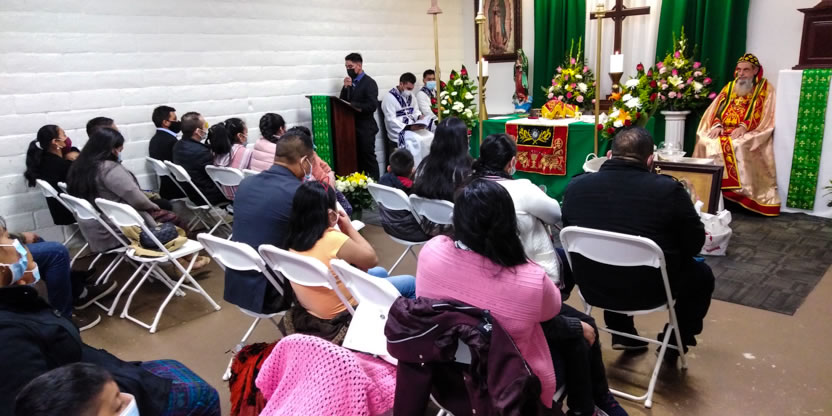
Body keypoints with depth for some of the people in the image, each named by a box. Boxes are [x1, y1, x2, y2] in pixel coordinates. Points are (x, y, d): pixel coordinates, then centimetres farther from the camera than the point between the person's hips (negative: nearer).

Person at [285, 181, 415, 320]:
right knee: (409, 283, 9)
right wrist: (349, 228, -10)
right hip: (342, 311, -8)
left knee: (380, 272, 27)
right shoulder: (334, 239, -33)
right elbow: (372, 260, -15)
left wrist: (344, 231, -5)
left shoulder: (295, 237, -8)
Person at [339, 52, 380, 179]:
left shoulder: (369, 83, -9)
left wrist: (353, 105, -17)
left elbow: (372, 106, -17)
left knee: (368, 158, -1)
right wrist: (346, 87, -7)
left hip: (365, 128, -6)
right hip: (352, 127, 6)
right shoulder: (349, 82, 12)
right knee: (358, 158, 10)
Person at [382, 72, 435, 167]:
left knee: (431, 136, -14)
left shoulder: (410, 95, 13)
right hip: (398, 131, -7)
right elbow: (391, 121, -17)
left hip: (413, 128, 7)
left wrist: (419, 117, -4)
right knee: (416, 140, -30)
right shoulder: (389, 97, -11)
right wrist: (409, 127, -25)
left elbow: (416, 111, 21)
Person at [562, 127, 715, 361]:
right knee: (701, 274, 24)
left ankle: (621, 333, 40)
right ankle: (674, 345, 32)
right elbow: (695, 244, -5)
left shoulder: (576, 186, -7)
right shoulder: (668, 189, -17)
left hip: (593, 285, 4)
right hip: (647, 290, -3)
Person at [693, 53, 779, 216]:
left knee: (738, 147, -36)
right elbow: (715, 111, 11)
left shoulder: (766, 89, 7)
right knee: (706, 143, -26)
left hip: (749, 134, -4)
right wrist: (717, 125, -10)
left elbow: (766, 118, -5)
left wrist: (744, 126, -20)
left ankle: (741, 193, -30)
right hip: (723, 131, 4)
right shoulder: (729, 87, 20)